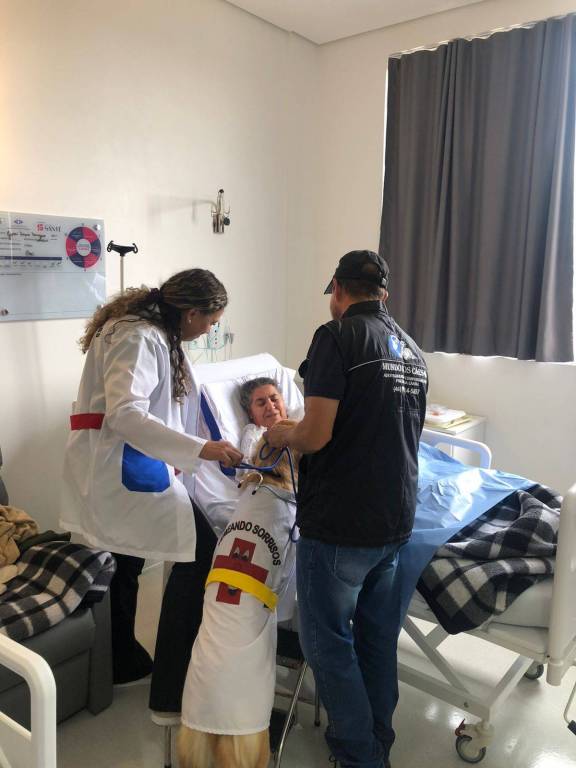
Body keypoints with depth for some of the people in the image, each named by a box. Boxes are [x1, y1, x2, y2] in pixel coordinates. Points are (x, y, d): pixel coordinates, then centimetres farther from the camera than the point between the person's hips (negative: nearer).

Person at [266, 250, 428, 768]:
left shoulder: (338, 336, -13)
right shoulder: (412, 350, 10)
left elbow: (316, 435, -20)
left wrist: (282, 435, 1)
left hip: (339, 524, -8)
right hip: (397, 519, 8)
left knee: (328, 641, 10)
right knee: (378, 637, 20)